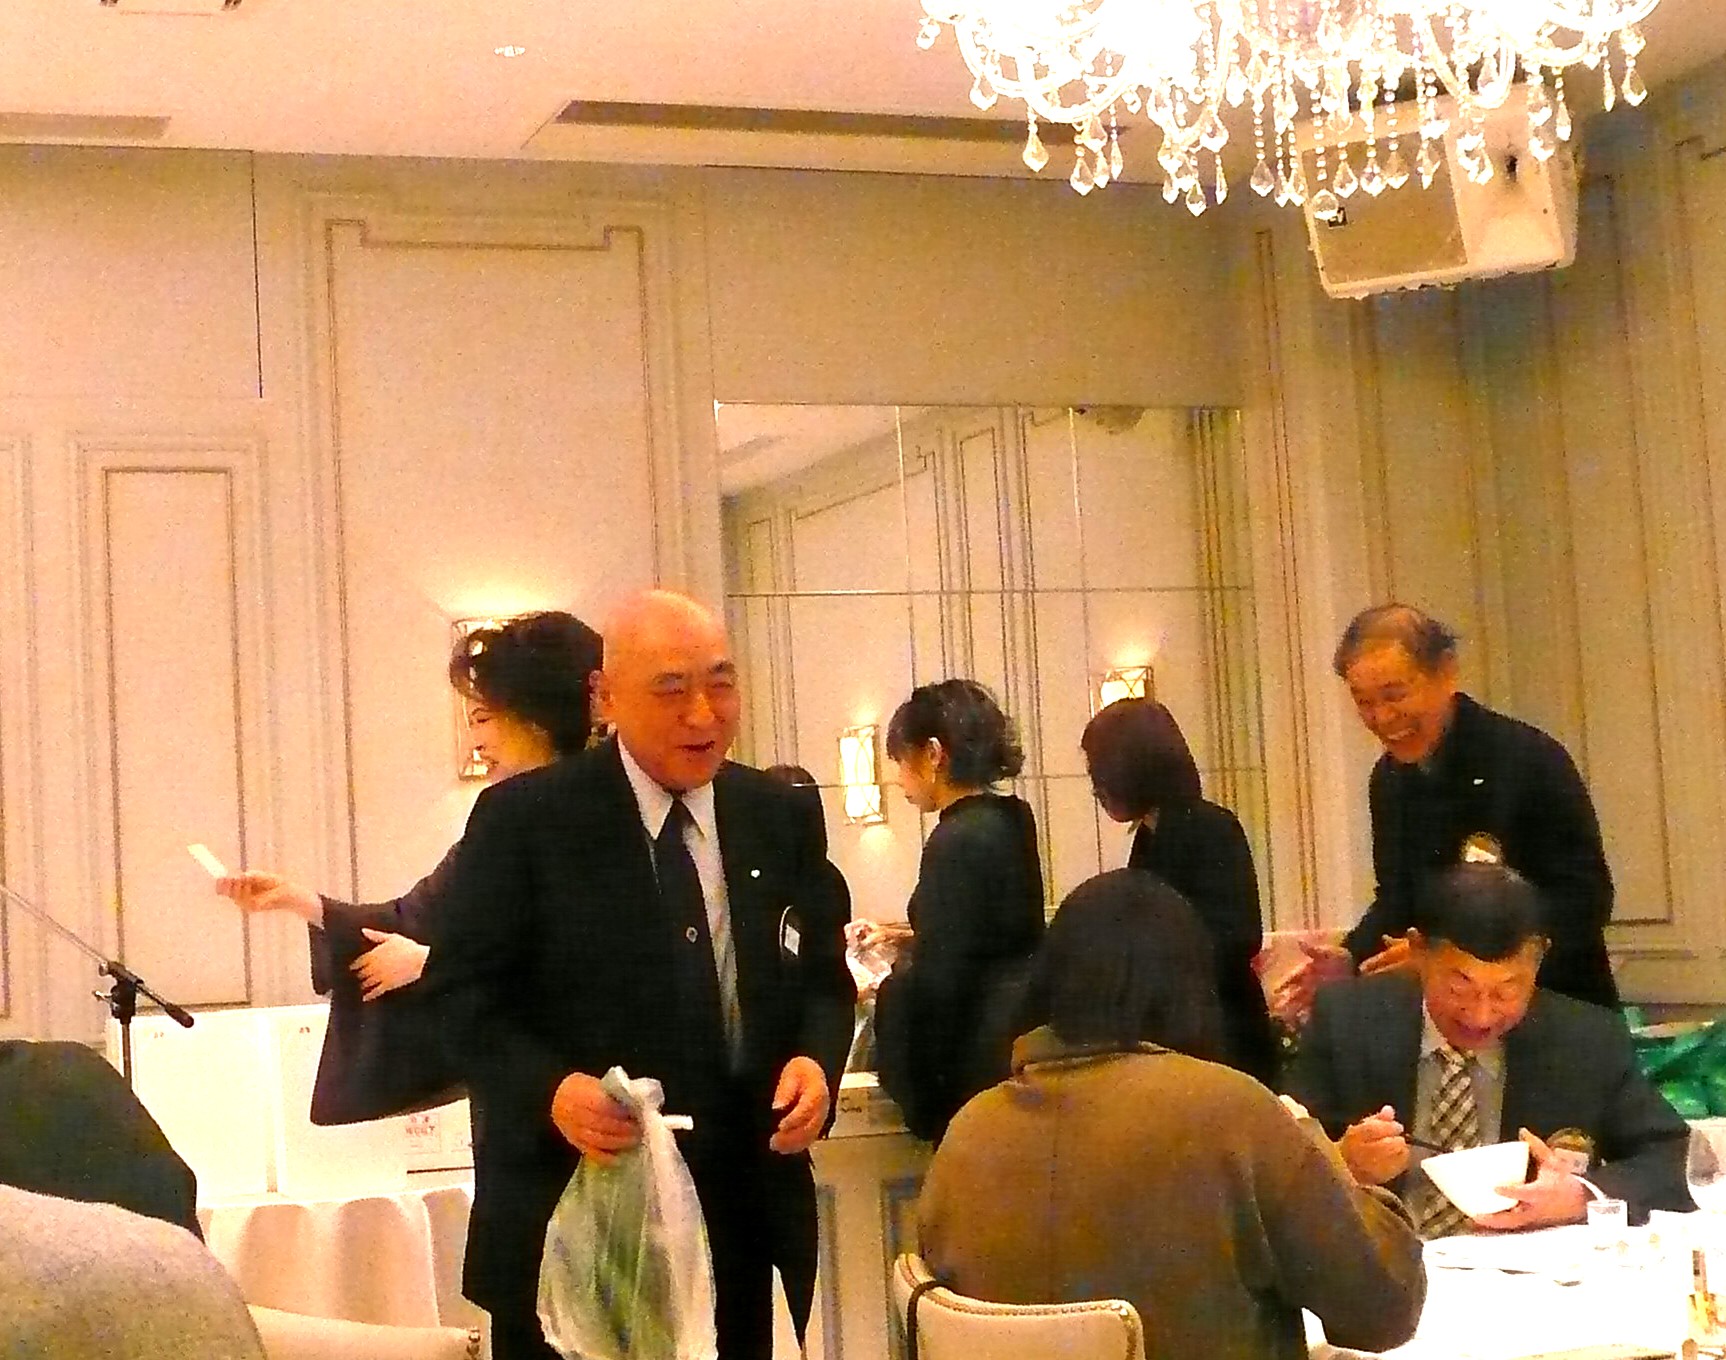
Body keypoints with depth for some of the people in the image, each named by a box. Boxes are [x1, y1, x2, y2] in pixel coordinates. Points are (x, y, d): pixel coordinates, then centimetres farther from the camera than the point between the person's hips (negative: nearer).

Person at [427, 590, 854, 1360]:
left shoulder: (780, 818, 7)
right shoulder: (522, 821, -7)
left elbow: (824, 978, 13)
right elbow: (461, 995, -8)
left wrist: (817, 1059, -8)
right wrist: (549, 1088, -25)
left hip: (750, 1218, 4)